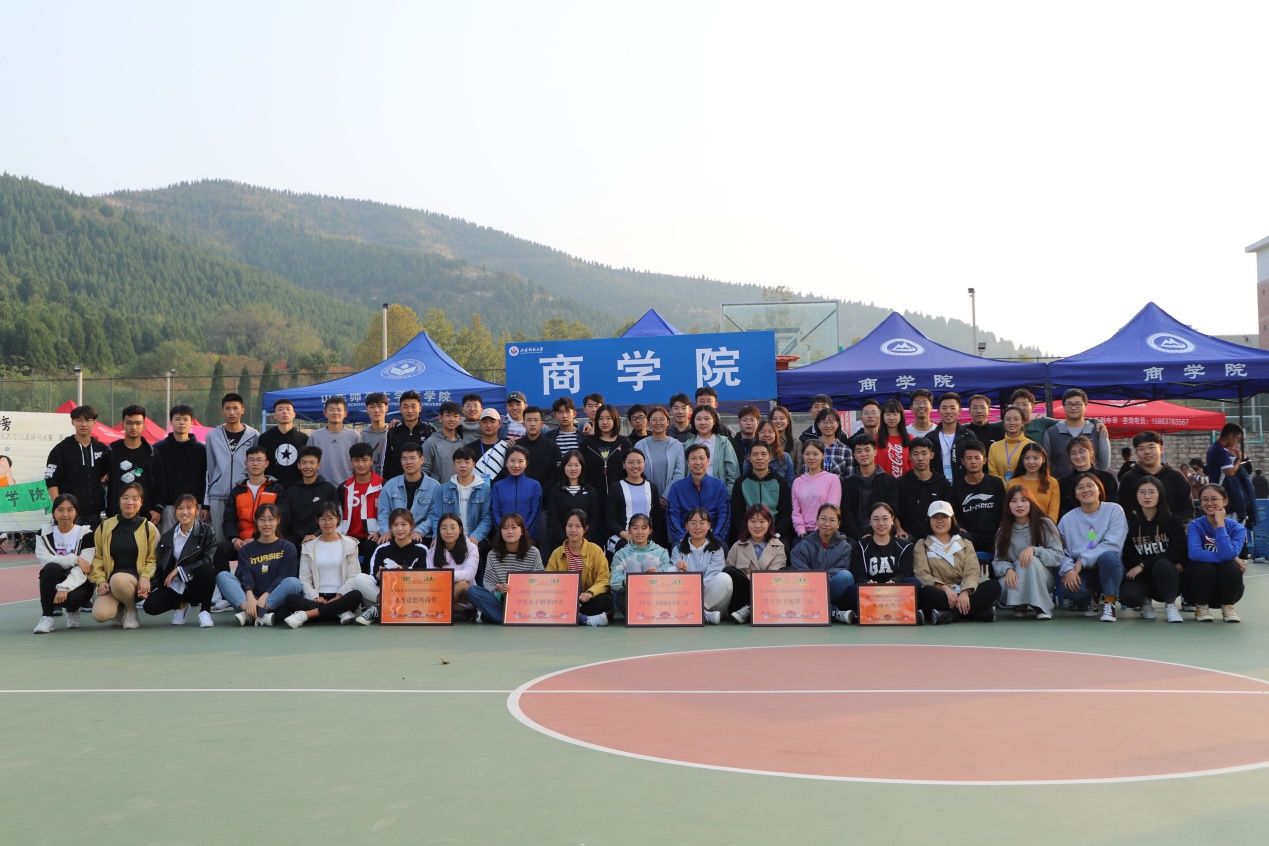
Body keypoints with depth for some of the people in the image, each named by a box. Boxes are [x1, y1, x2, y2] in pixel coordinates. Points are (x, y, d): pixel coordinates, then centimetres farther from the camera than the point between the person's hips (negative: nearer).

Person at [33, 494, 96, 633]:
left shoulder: (86, 533, -7)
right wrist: (75, 559, -24)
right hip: (54, 581, 2)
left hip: (77, 583, -2)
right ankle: (46, 617, -21)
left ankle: (72, 611, 5)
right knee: (51, 567, -32)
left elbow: (82, 569, -17)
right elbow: (45, 559, -16)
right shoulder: (44, 533, 2)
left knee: (71, 597, -36)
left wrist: (64, 587, -32)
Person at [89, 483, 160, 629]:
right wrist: (100, 580, -5)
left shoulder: (149, 528, 5)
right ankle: (120, 611, 13)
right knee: (100, 614, -27)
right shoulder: (105, 527, 9)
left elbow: (152, 558, 4)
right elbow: (97, 557, 10)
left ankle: (131, 610, -7)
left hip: (136, 578, -2)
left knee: (118, 579, -39)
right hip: (110, 580, 2)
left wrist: (145, 576, -15)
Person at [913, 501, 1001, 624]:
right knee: (926, 593, -37)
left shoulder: (965, 544, 20)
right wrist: (945, 588, -21)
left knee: (994, 586, -24)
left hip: (963, 593, 3)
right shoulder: (922, 545, 15)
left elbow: (972, 572, 3)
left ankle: (949, 614, -32)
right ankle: (980, 611, -36)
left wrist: (965, 593, -19)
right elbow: (921, 574, -2)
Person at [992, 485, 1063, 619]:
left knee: (1032, 561, -33)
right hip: (1016, 578, 2)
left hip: (1042, 578, -1)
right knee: (1003, 586, -33)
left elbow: (1058, 556, -11)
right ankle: (1020, 604, 2)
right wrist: (1008, 569, -25)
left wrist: (1034, 550, -27)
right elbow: (998, 561, -2)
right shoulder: (1004, 530, 4)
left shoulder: (1045, 524, -4)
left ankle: (1042, 607, -22)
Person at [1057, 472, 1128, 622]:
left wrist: (1082, 561, -21)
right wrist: (1068, 569, -26)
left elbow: (1113, 544, -17)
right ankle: (1092, 598, 6)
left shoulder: (1114, 510, -4)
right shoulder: (1067, 519, 3)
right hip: (1082, 574, 2)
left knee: (1108, 556, -36)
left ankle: (1109, 604, -13)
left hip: (1109, 570, -2)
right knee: (1069, 584, -33)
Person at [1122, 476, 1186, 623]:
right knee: (1127, 596, -33)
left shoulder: (1173, 521, -1)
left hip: (1168, 578, 0)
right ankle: (1145, 602, 6)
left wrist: (1143, 565, -18)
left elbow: (1174, 555, -10)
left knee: (1162, 565, -36)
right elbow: (1127, 558, -6)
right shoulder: (1130, 521, -1)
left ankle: (1170, 604, -8)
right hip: (1141, 578, 0)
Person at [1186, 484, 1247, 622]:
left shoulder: (1237, 528, -8)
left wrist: (1220, 524, -24)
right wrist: (1233, 558, -25)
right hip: (1199, 589, -1)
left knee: (1231, 566, -30)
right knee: (1205, 566, -32)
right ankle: (1201, 606, -5)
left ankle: (1228, 606, -3)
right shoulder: (1195, 526, -10)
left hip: (1226, 591, 1)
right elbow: (1194, 553, -30)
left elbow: (1227, 554, -28)